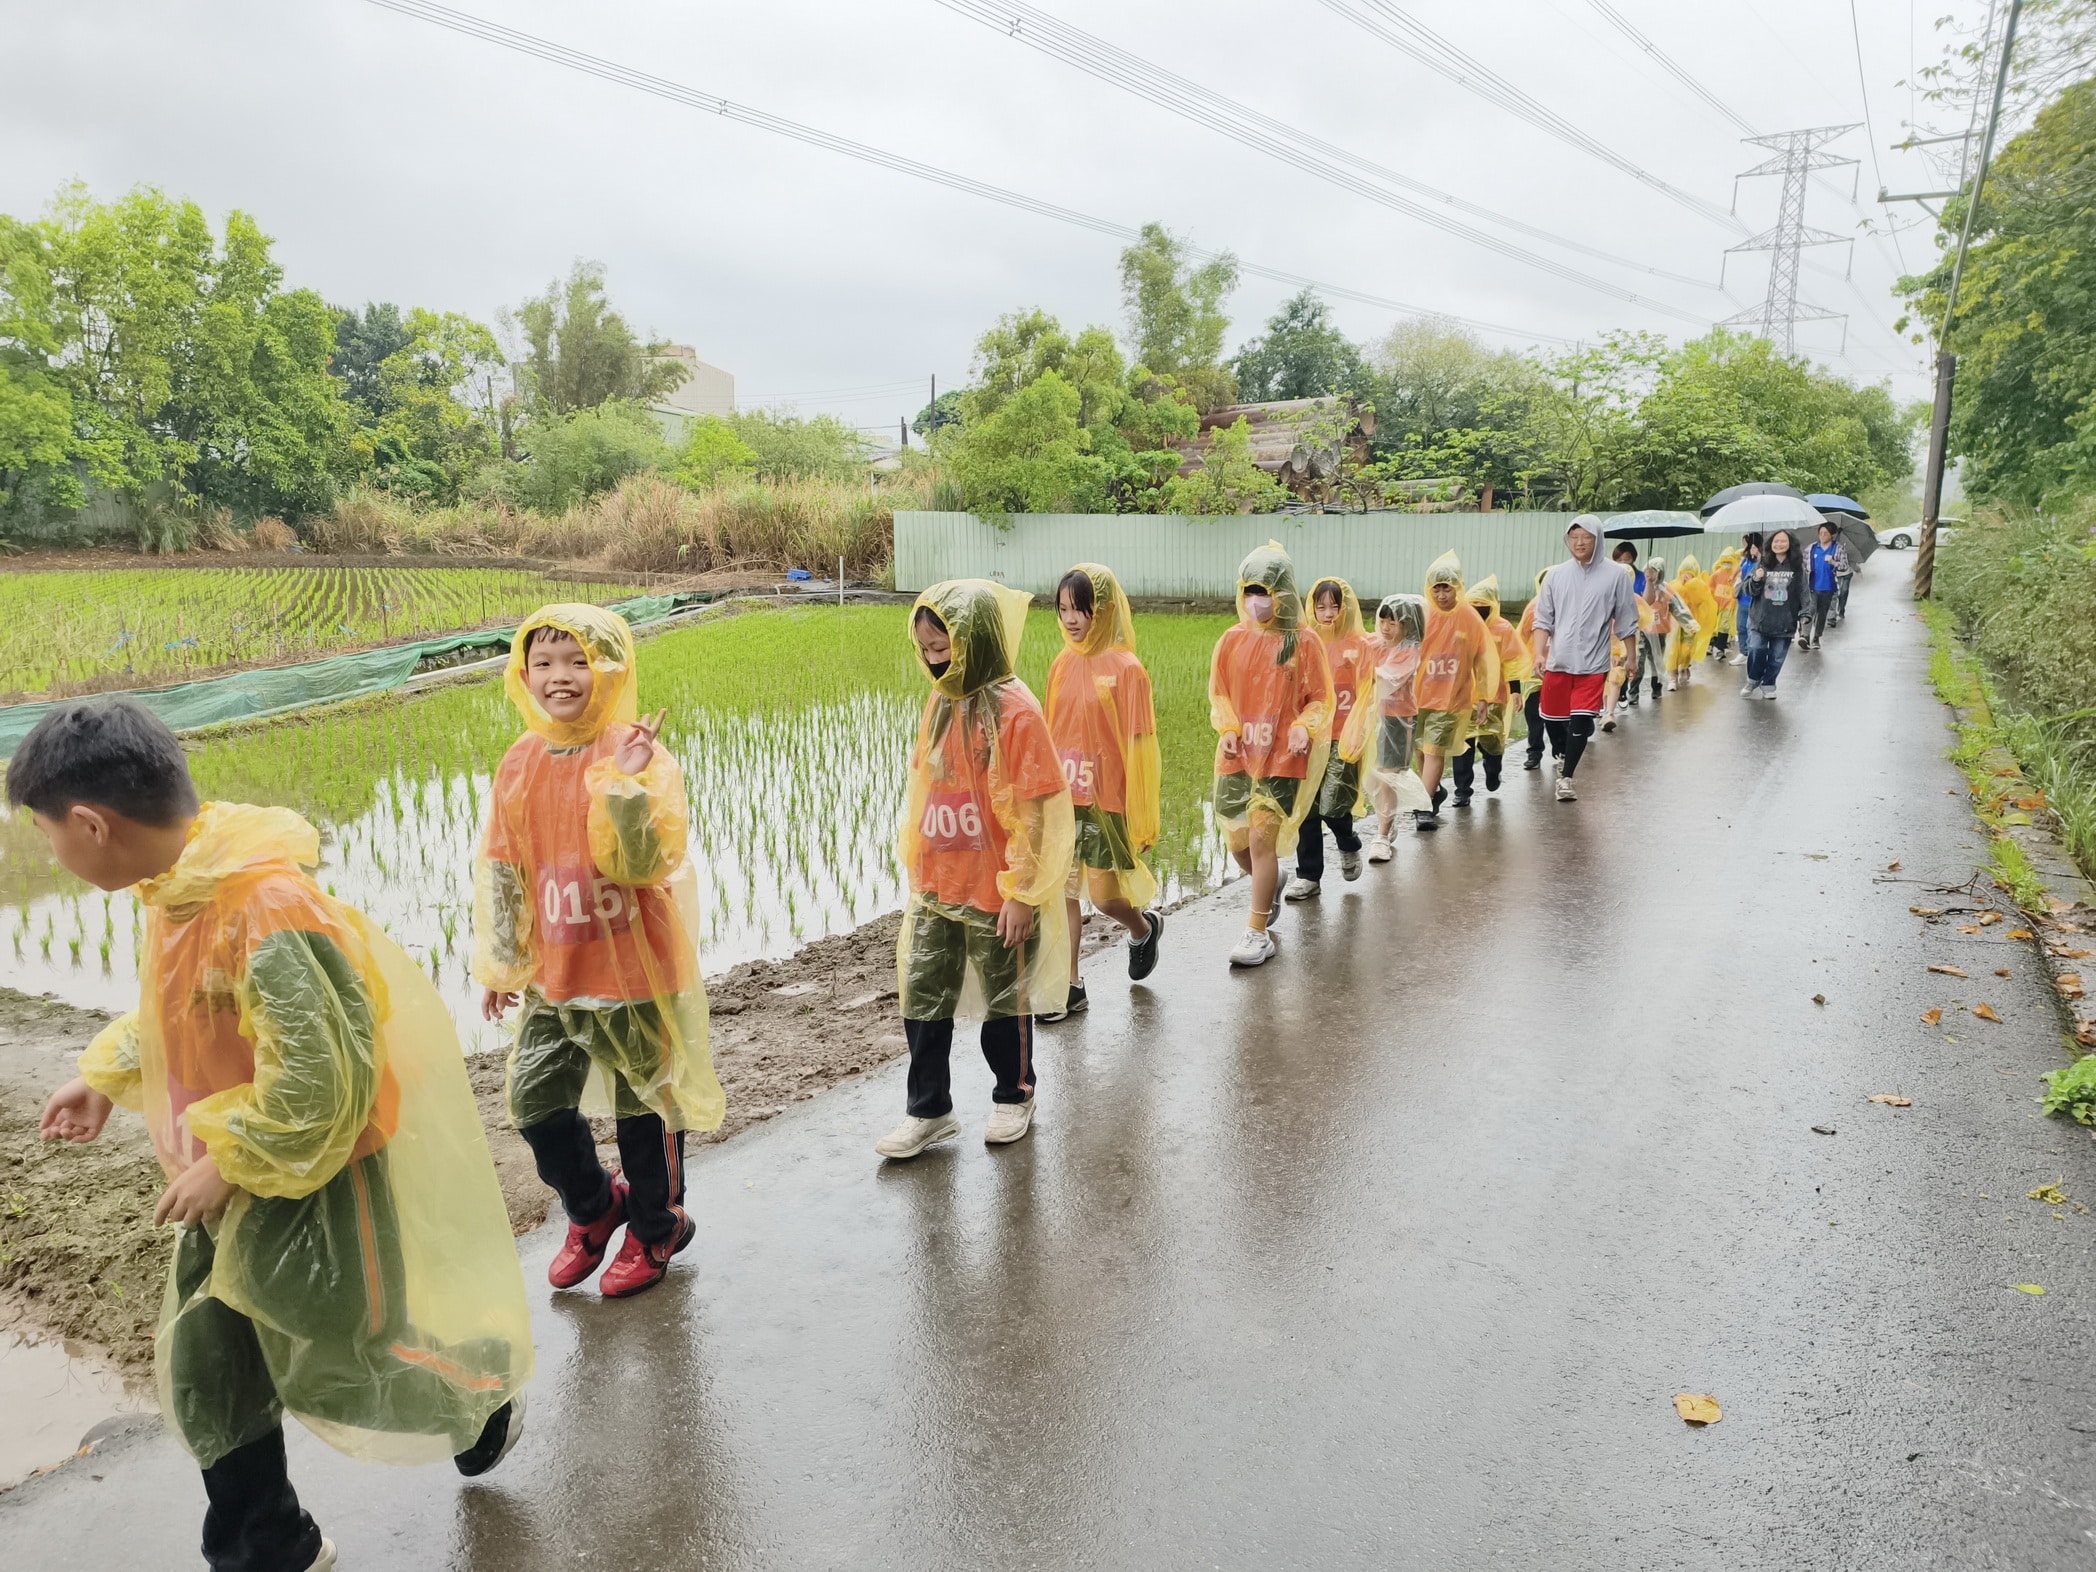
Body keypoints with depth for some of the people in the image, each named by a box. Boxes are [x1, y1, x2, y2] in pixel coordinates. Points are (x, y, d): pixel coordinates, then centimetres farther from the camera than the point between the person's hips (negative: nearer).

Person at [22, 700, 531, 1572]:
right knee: (207, 1377, 15)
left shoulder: (266, 908, -32)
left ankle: (484, 1396, 41)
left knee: (347, 1361, 11)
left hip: (311, 1191, -8)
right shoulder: (178, 890, -2)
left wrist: (230, 1165, -20)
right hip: (228, 1188, 9)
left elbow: (322, 1081, -30)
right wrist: (106, 1075, 17)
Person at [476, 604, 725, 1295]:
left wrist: (625, 784, -36)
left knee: (643, 1106, 9)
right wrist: (499, 965, 13)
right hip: (554, 973, 5)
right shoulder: (520, 764, 2)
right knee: (535, 1105, 11)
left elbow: (643, 863, -24)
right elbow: (502, 872, 9)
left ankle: (655, 1228, 35)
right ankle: (592, 1206, 39)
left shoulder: (640, 756, -14)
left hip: (635, 967, -5)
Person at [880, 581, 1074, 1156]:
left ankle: (1014, 1097, 35)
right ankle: (928, 1110, 26)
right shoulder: (938, 703, 4)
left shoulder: (1013, 710, -16)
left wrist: (1021, 892, -15)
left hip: (996, 893, -6)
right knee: (921, 1000, 10)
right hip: (934, 892, 6)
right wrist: (916, 870, 13)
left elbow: (1035, 811, -16)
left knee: (1004, 1001, 13)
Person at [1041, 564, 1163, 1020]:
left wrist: (1142, 818, -10)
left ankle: (1145, 927, 36)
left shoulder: (1126, 669, -12)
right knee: (1063, 891, 7)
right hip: (1062, 799, 5)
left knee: (1105, 895, 3)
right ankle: (1070, 987, 19)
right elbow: (1051, 733, 8)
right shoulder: (1062, 664, 4)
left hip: (1107, 801, -5)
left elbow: (1139, 747, -11)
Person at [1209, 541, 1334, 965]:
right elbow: (1218, 692, 9)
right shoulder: (1232, 639, 2)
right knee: (1236, 840, 10)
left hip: (1282, 758, -4)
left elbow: (1320, 699, -1)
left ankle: (1257, 933, 1)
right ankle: (1269, 885, 44)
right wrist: (1227, 727, -8)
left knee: (1262, 838, -10)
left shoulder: (1304, 644, -6)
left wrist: (1304, 727, -19)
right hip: (1236, 755, 4)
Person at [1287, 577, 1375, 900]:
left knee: (1333, 806, -8)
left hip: (1342, 738, -3)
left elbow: (1366, 694, -3)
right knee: (1306, 807, 2)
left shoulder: (1361, 645, -1)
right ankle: (1308, 876, 13)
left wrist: (1356, 734, -11)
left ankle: (1349, 846, 26)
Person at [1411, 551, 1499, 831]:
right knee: (1421, 749, 15)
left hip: (1451, 698, -2)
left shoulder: (1470, 618, -6)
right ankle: (1433, 790, 38)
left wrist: (1483, 698, 2)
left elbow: (1483, 660, 1)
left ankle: (1425, 807, -3)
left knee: (1434, 750, -6)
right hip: (1418, 694, 2)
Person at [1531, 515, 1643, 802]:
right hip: (1558, 661, 2)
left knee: (1581, 721, -9)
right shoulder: (1556, 575, 2)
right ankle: (1562, 755, 42)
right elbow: (1543, 619, 3)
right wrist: (1539, 653, -8)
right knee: (1552, 717, 12)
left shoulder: (1615, 575, -2)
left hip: (1593, 663, -2)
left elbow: (1626, 623, 4)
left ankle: (1565, 777, 2)